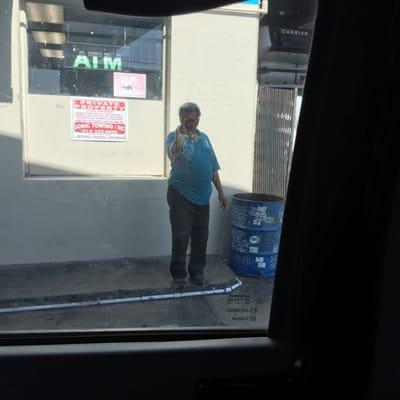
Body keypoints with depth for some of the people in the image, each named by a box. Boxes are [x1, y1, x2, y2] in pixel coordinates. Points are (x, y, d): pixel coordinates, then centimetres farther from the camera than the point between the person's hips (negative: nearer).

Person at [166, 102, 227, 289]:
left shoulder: (204, 137, 12)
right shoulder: (174, 136, -4)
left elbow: (213, 167, 16)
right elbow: (173, 156, -27)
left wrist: (220, 191, 13)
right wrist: (180, 134, -32)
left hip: (202, 196, 5)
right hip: (181, 195, -5)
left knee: (201, 237, 10)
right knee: (180, 237, -2)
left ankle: (197, 272, 23)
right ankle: (178, 275, 12)